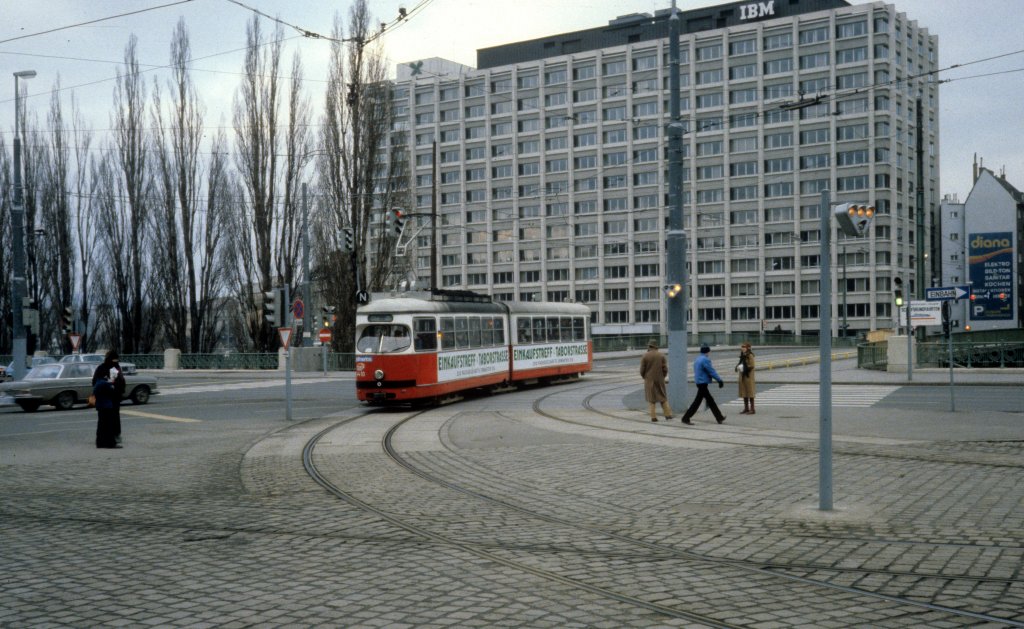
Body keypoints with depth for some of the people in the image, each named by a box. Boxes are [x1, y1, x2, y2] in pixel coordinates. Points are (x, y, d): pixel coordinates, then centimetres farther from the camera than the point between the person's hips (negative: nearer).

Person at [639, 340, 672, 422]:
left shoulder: (645, 356, -7)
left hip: (649, 380, -1)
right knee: (663, 397, 14)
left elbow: (642, 370, -7)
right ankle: (668, 414, 10)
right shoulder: (661, 355, -2)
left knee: (651, 399, 6)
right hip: (660, 380, 2)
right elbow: (665, 369, -6)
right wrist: (662, 377, 10)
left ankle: (653, 417, 1)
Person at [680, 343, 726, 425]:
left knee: (710, 400, 15)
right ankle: (686, 418, -3)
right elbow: (712, 372, -16)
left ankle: (719, 418, 22)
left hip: (699, 382, 10)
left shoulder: (698, 359, 13)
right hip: (703, 383, -10)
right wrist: (720, 380, -9)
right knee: (697, 401, -5)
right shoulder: (705, 360, -16)